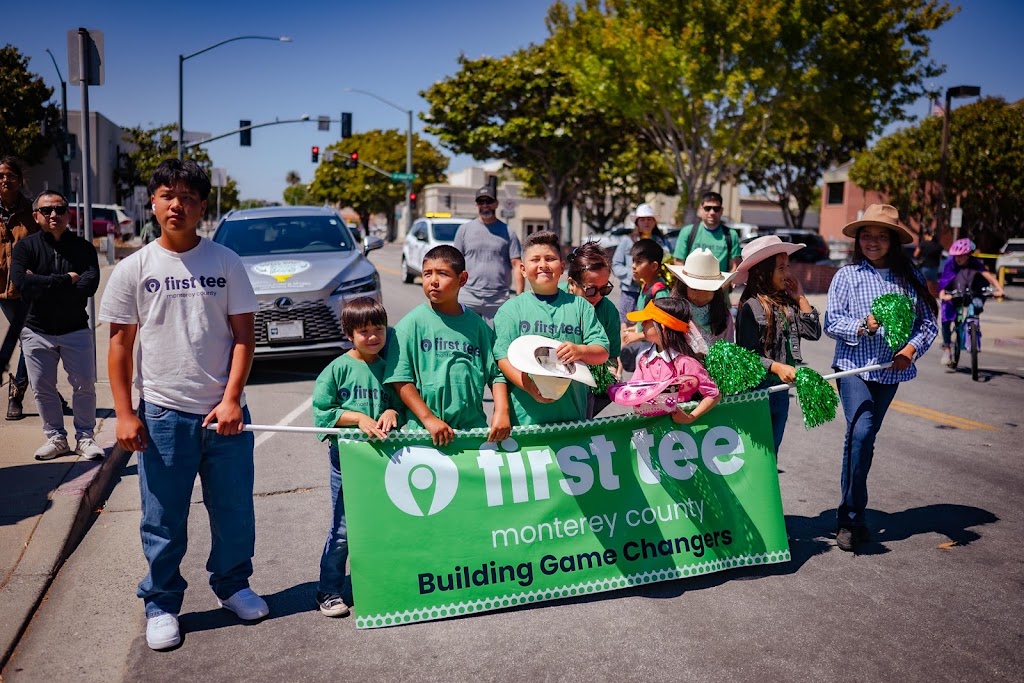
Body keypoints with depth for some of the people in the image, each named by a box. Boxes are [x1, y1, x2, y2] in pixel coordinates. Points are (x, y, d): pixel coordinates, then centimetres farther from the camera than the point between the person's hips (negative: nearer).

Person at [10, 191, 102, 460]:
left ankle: (85, 436, 17)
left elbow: (89, 285, -17)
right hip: (37, 331, 1)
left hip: (76, 330, 0)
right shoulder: (25, 246, -2)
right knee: (42, 388, 8)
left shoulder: (83, 248, -2)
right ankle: (55, 437, 22)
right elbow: (21, 281, -19)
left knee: (85, 385, 3)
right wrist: (66, 280, -19)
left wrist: (42, 285, -17)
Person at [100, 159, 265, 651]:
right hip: (162, 413, 0)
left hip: (224, 411, 1)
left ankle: (232, 585, 32)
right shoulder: (134, 269, 2)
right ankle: (161, 604, 27)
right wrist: (125, 413, -3)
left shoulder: (225, 263, 1)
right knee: (163, 521, 9)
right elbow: (120, 342, 3)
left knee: (234, 512, 11)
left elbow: (244, 333, 0)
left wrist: (231, 398, -9)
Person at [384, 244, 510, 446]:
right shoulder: (413, 323, -2)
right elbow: (400, 380, -5)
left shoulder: (476, 323, 7)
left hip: (474, 425, 2)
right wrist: (429, 419, -11)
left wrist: (502, 411, -5)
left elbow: (496, 373, 9)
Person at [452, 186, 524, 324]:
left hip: (498, 301, 0)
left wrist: (520, 297, -5)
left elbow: (517, 266, 3)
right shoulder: (464, 229, 9)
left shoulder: (508, 233, 7)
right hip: (468, 298, 0)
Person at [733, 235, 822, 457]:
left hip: (781, 390, 7)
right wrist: (777, 367, -27)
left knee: (772, 449, 15)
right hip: (757, 390, -7)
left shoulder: (787, 303, 6)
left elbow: (813, 332, 1)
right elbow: (748, 355, -14)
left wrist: (800, 297, 2)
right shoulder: (751, 306, -13)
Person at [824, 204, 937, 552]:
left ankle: (850, 513, 25)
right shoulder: (847, 275, -2)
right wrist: (863, 325, -21)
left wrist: (912, 348, -11)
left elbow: (928, 321, 6)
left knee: (867, 437, 11)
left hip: (890, 369, 3)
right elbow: (831, 322, -5)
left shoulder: (910, 276, 5)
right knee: (860, 431, -20)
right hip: (853, 366, -3)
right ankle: (851, 517, -10)